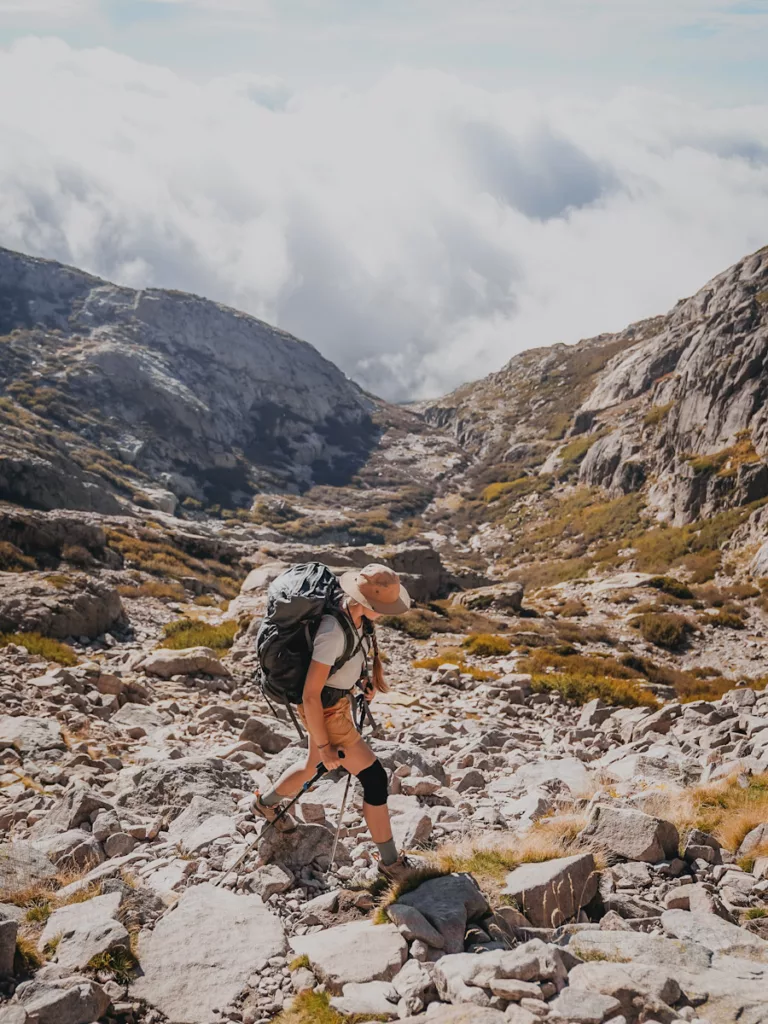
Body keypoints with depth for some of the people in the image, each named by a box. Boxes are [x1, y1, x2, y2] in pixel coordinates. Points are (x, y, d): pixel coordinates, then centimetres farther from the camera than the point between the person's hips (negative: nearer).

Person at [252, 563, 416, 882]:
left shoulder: (356, 613, -11)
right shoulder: (333, 633, -36)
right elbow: (310, 696, -30)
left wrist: (369, 677, 5)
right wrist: (324, 746, -21)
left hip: (341, 698, 9)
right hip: (325, 711, -9)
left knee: (314, 766, 31)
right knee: (375, 779, -3)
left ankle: (265, 803, 58)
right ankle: (390, 862, 15)